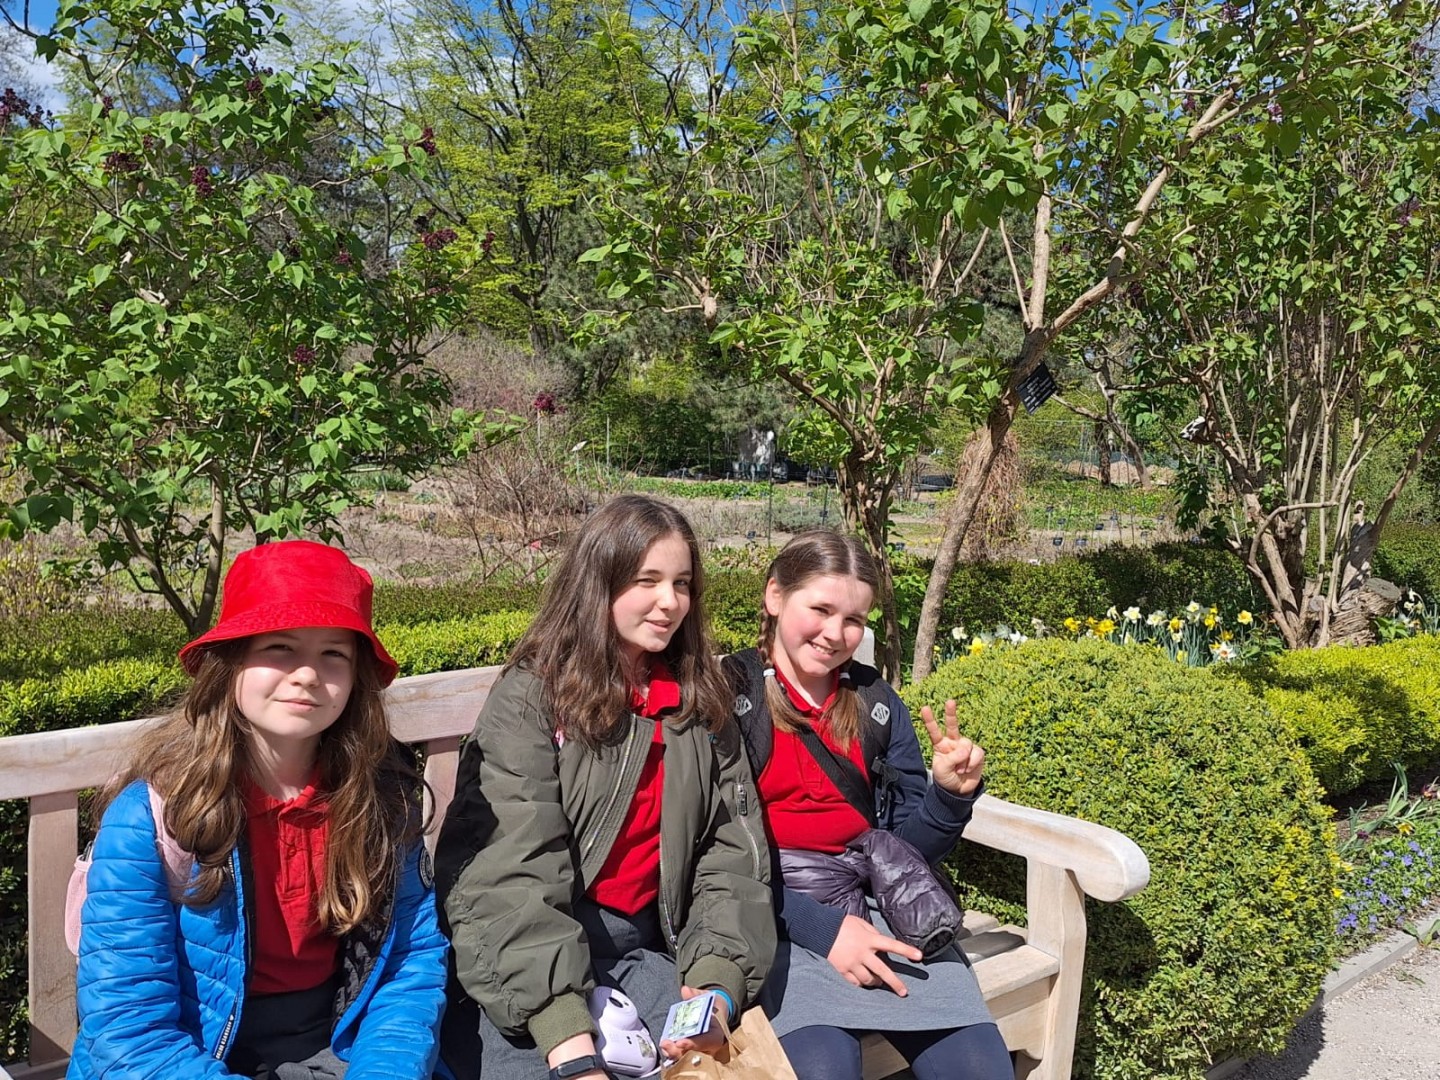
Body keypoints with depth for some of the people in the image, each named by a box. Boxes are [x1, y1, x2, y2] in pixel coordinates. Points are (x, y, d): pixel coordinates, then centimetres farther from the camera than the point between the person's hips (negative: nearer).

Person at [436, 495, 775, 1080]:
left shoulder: (702, 705, 9)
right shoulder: (531, 695, -8)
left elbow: (734, 856, 4)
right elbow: (512, 875, -18)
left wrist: (718, 983, -15)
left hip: (641, 949, 5)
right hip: (527, 963, -4)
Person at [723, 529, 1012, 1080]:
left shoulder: (876, 702, 10)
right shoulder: (726, 695, -4)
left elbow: (909, 847, 11)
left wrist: (950, 794, -10)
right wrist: (820, 926, -17)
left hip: (877, 900, 4)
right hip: (768, 907, -4)